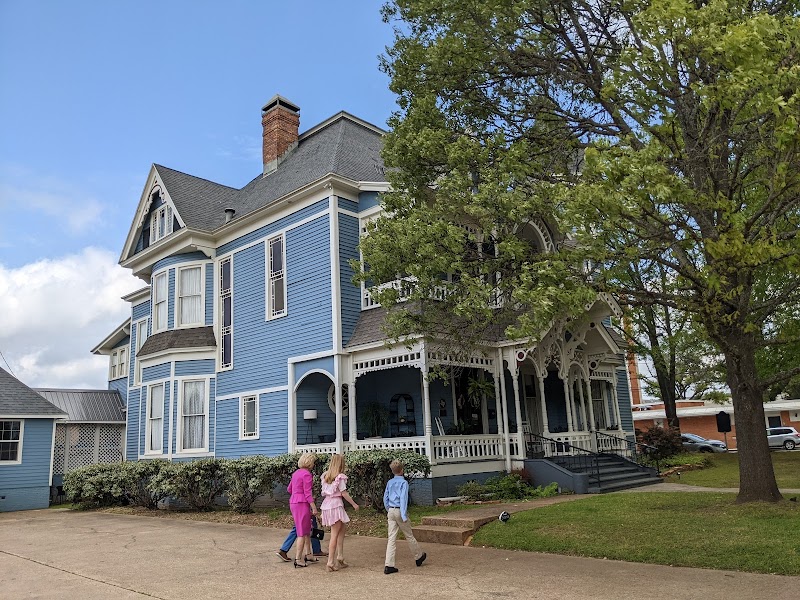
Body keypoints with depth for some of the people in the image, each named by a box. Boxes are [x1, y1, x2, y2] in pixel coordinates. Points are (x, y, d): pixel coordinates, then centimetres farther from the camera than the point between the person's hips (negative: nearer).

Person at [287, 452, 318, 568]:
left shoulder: (296, 473, 13)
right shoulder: (307, 474, -14)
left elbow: (289, 489, 22)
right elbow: (308, 493, -18)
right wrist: (314, 507, -16)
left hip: (293, 502, 9)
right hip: (302, 504, -9)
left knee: (307, 530, 18)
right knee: (302, 533, -2)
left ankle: (307, 554, 24)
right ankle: (297, 560, 1)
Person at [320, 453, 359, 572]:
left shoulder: (325, 476, 11)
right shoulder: (340, 477, -10)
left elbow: (324, 492, 11)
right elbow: (344, 493, -10)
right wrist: (354, 504, -2)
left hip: (326, 504, 8)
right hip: (335, 505, -8)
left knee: (343, 528, 19)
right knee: (334, 535, -2)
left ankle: (340, 557, 17)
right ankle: (331, 563, 0)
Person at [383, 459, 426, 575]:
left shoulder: (390, 482, 8)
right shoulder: (404, 482, -10)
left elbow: (385, 498, 13)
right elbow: (403, 499, -17)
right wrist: (404, 516, -17)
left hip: (391, 512, 5)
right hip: (399, 511, -5)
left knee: (391, 538, 3)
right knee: (409, 536, 12)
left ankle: (389, 566, -2)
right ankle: (419, 557, 31)